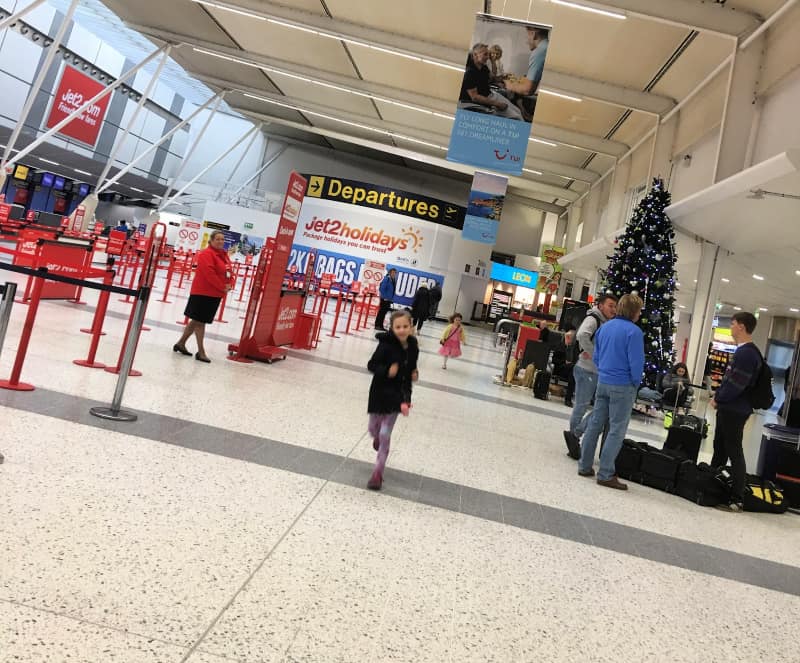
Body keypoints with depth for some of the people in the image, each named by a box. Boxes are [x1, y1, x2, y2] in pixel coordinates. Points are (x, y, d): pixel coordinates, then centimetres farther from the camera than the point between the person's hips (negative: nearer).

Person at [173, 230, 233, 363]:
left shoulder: (224, 255, 13)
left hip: (215, 294, 9)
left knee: (197, 321, 16)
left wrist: (230, 284, -4)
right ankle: (201, 352, 4)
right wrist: (222, 287, -20)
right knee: (200, 321, -1)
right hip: (203, 292, -9)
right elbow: (209, 274, -22)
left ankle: (181, 343, 30)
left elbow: (229, 272, 15)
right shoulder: (206, 254, -13)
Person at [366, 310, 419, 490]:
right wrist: (386, 371, -29)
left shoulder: (413, 348, -3)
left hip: (397, 395, 2)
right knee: (374, 430, 16)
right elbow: (371, 365, -13)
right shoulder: (386, 345, -18)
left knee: (385, 435, -1)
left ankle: (378, 473, 10)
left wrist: (414, 374, -5)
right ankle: (377, 437, 55)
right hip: (379, 392, -1)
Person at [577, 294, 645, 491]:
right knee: (616, 430, 0)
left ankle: (584, 466, 19)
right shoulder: (633, 331, -15)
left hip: (603, 382, 7)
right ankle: (605, 474, 2)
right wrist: (636, 383, 0)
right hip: (623, 386, -7)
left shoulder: (605, 327, 8)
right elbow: (636, 362, -15)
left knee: (595, 424, 12)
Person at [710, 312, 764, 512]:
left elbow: (736, 385, -23)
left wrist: (718, 399, -10)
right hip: (729, 409, 10)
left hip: (734, 411, -10)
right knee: (720, 448, 18)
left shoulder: (746, 353, -20)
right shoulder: (744, 351, 13)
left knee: (734, 453, -5)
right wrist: (718, 396, 8)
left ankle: (736, 500, 1)